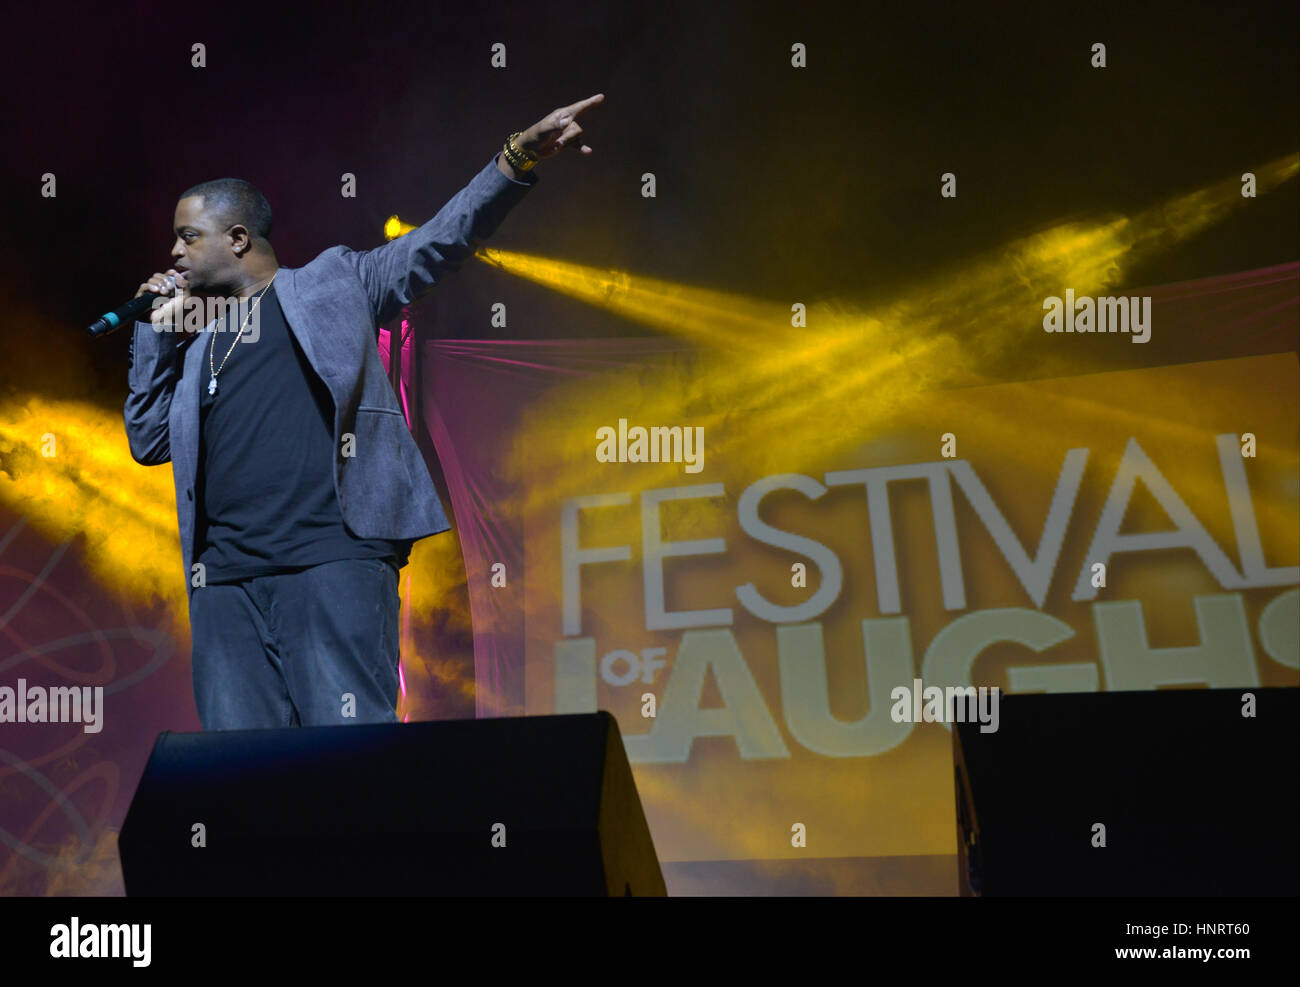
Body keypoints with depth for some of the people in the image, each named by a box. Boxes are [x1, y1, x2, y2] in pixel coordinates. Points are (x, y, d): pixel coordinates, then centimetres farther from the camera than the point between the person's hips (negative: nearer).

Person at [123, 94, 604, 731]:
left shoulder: (333, 283, 14)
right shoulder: (194, 340, 28)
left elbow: (439, 243, 5)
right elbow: (148, 440, 25)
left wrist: (518, 159, -7)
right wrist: (155, 332, 18)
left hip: (332, 562, -5)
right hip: (224, 577, 5)